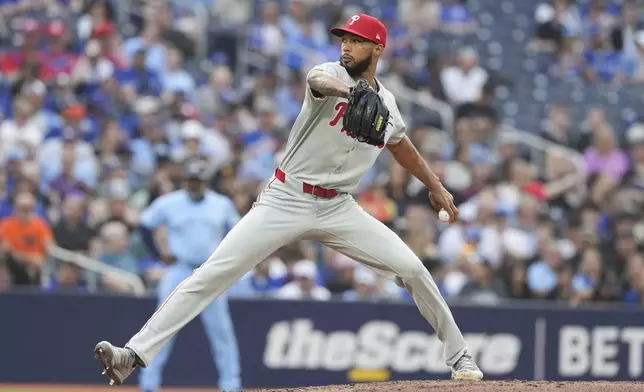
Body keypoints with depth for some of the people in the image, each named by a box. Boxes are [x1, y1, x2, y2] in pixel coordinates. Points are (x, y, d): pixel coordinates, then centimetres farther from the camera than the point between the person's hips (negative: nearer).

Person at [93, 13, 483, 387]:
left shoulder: (387, 102, 9)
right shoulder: (333, 74, -8)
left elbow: (400, 143, 31)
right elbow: (319, 80, -36)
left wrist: (435, 185, 31)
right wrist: (345, 90, -59)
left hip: (339, 209, 4)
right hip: (286, 199, -4)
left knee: (411, 269, -5)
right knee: (214, 273, -15)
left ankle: (460, 357, 14)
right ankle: (135, 354, -20)